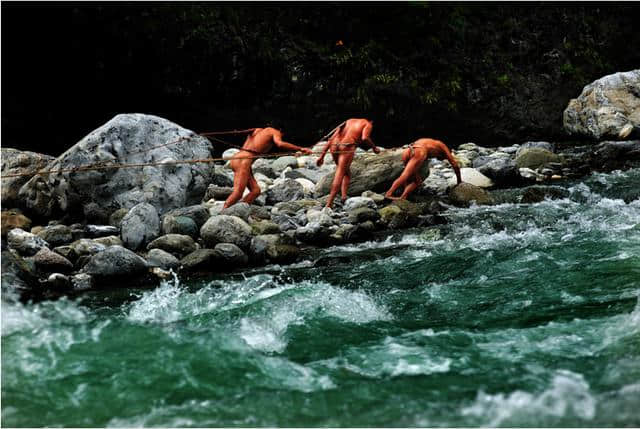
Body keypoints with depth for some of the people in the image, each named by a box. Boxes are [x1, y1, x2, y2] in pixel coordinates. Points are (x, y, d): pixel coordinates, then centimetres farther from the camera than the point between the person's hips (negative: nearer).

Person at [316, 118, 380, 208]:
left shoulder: (349, 121, 31)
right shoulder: (368, 124, 16)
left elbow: (331, 138, 22)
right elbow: (364, 138, -8)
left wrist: (322, 155, 19)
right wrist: (374, 147, 10)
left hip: (334, 146, 6)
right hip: (347, 147, -6)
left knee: (346, 170, 24)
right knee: (340, 174, -4)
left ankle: (344, 195, 7)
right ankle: (329, 203, -11)